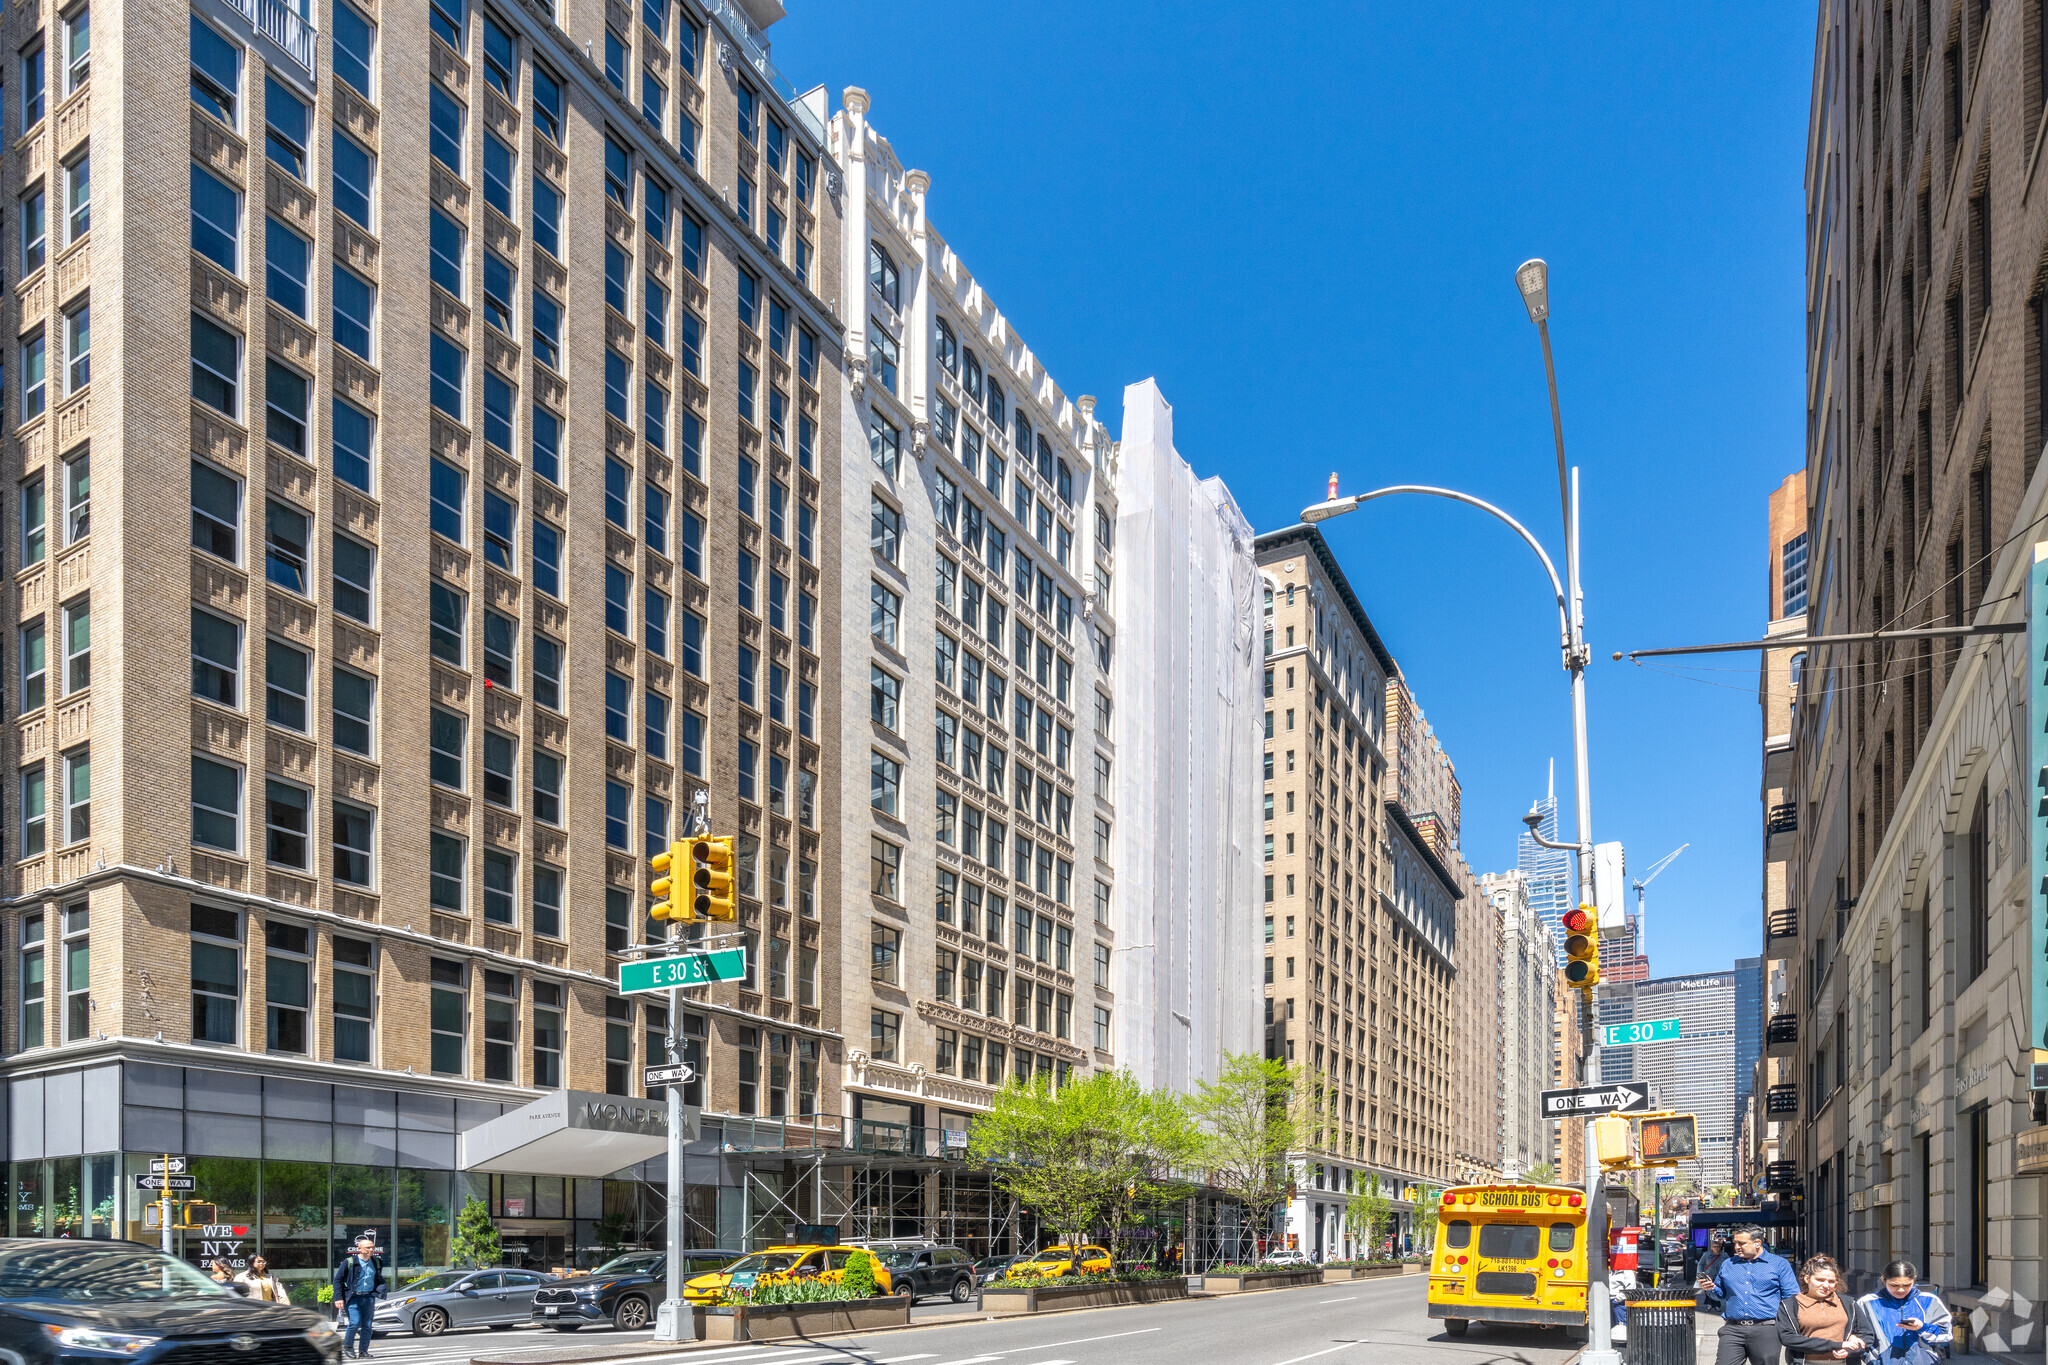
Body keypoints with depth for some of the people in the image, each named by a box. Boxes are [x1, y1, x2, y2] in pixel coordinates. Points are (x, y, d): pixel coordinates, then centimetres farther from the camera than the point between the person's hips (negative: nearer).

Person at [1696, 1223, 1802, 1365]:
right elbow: (1721, 1293, 25)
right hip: (1732, 1330, 2)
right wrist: (1711, 1288, 3)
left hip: (1765, 1331, -2)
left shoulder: (1780, 1264, 7)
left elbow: (1791, 1299, 3)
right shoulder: (1727, 1265, 18)